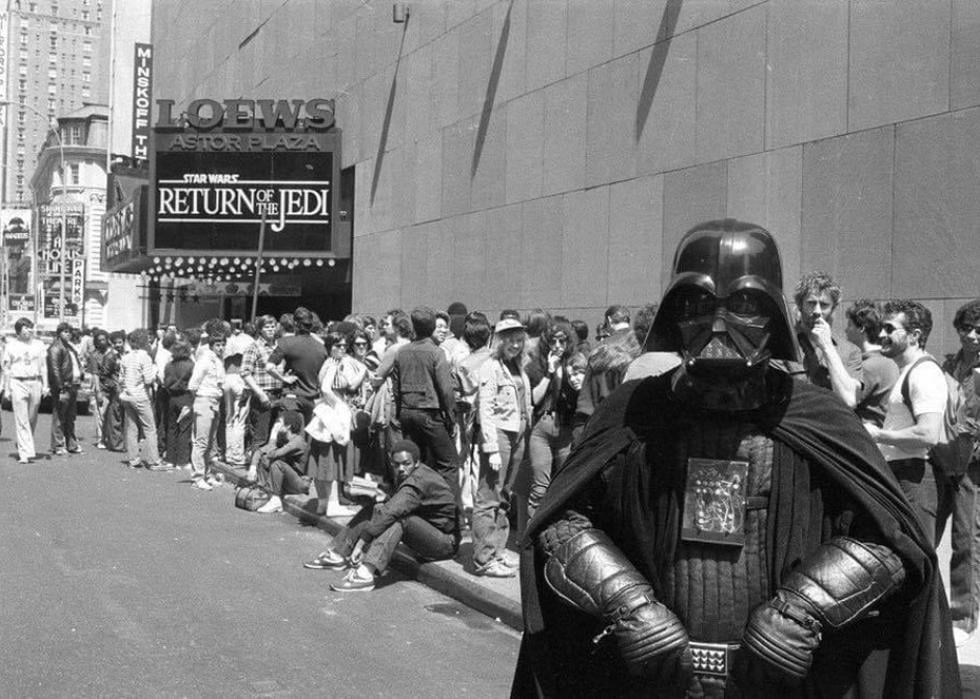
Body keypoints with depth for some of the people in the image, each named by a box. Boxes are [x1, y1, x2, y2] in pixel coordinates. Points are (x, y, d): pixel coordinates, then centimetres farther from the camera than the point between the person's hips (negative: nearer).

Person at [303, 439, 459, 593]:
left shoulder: (418, 481, -26)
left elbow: (389, 512, -36)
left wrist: (360, 543, -37)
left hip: (446, 541, -10)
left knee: (400, 519, -36)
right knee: (373, 509, 6)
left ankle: (366, 573, -46)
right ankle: (337, 554, 5)